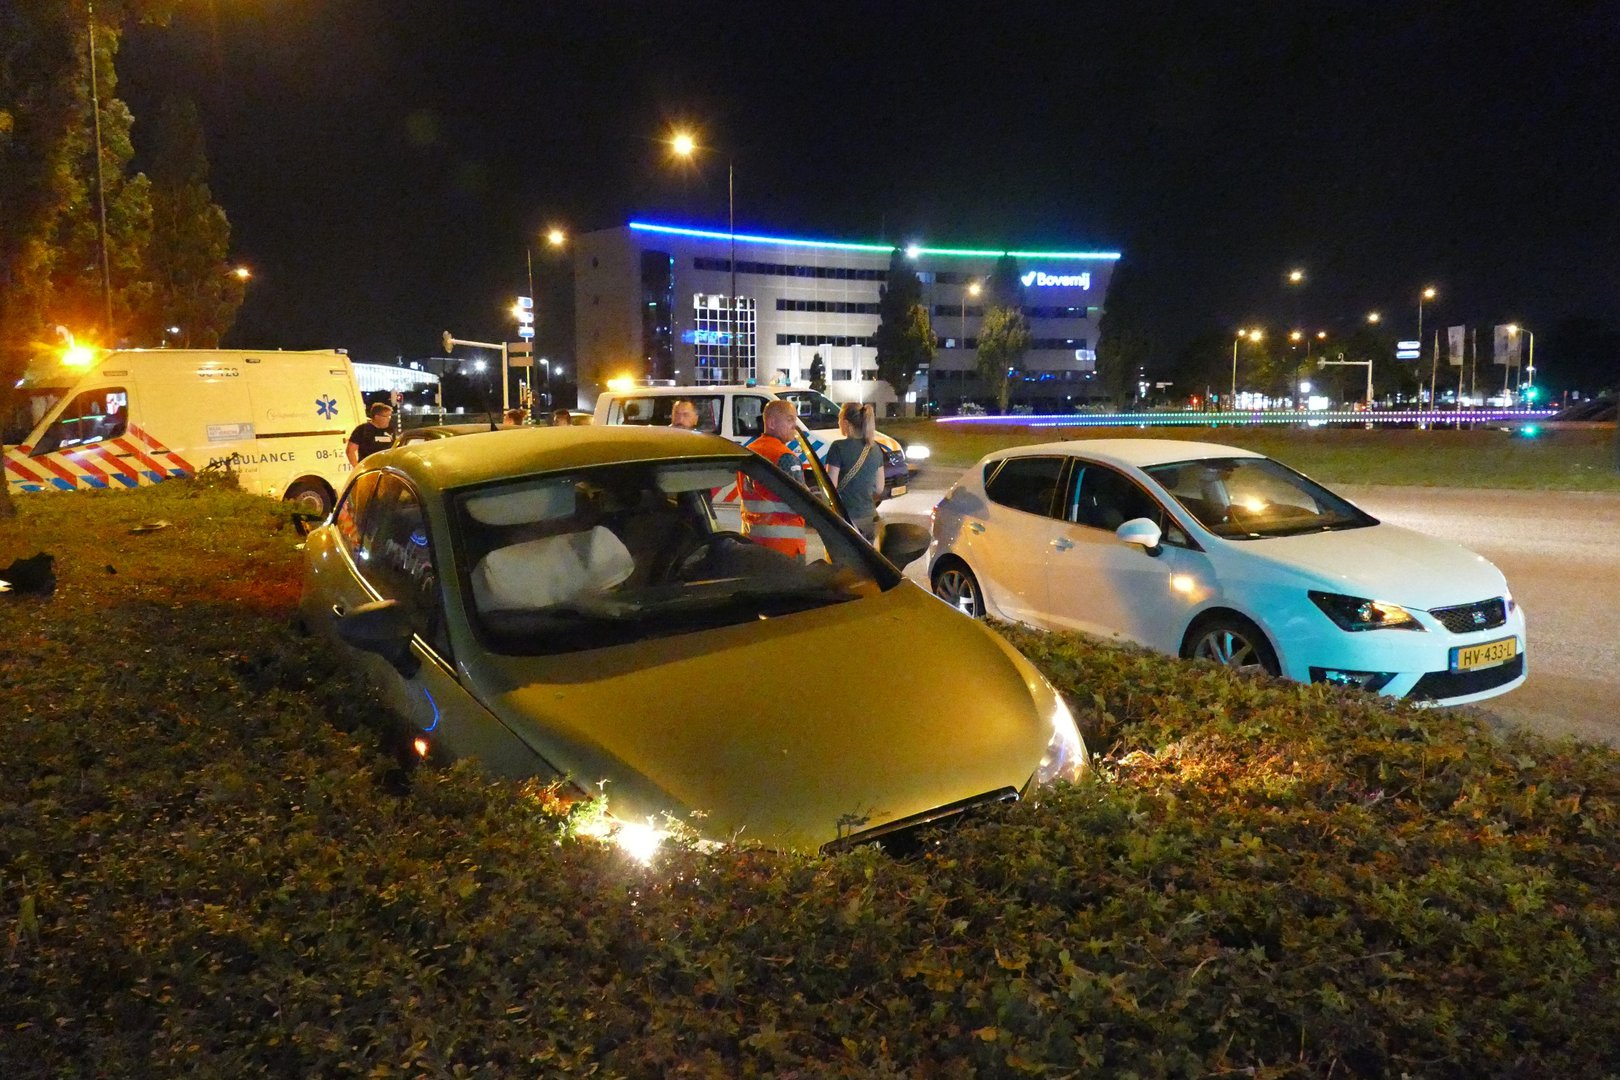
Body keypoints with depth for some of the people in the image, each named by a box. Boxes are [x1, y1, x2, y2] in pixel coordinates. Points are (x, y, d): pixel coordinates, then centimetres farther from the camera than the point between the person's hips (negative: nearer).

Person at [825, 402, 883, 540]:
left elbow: (831, 487, -12)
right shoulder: (875, 449, 8)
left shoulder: (839, 448, -11)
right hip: (869, 518, 6)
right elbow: (879, 489, 12)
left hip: (846, 519, -6)